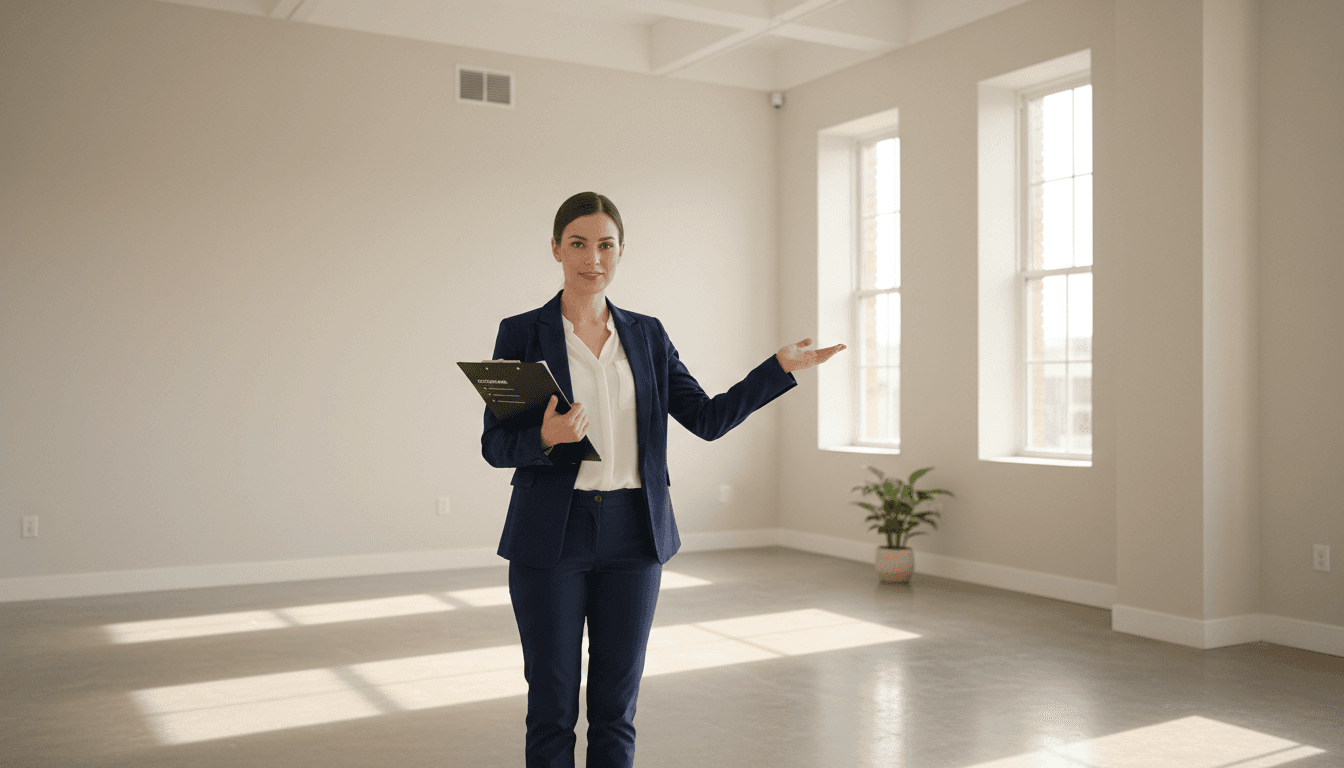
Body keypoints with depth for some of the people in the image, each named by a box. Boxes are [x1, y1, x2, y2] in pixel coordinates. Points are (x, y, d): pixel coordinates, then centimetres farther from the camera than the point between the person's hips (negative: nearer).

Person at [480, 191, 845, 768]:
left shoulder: (646, 335, 9)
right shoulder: (521, 334, -1)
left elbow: (709, 418, 5)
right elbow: (494, 445, -2)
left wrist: (781, 367, -3)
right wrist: (545, 439, -23)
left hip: (632, 534, 3)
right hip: (551, 537, -2)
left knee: (616, 709, 10)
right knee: (552, 709, 5)